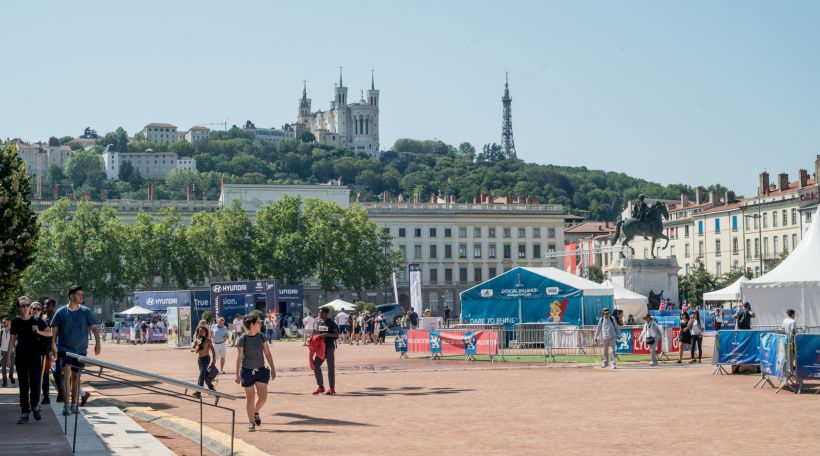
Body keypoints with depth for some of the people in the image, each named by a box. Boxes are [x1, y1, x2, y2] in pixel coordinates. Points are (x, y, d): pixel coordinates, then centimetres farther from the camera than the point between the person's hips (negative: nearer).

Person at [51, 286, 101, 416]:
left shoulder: (86, 311, 2)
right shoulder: (61, 312, -1)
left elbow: (94, 327, 3)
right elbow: (54, 330, 2)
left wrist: (97, 343, -7)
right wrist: (53, 343, -10)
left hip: (80, 349, 2)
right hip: (64, 348, -2)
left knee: (76, 376, 10)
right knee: (66, 374, -15)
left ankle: (74, 404, 20)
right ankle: (66, 405, -13)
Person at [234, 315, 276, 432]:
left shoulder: (261, 336, 1)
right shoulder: (242, 339, -11)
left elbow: (267, 353, 6)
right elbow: (239, 357, -7)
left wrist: (273, 368, 4)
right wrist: (237, 375, -7)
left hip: (260, 369, 3)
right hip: (247, 371, -3)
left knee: (263, 396, -5)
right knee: (250, 397, 4)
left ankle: (256, 413, 25)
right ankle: (251, 423, 14)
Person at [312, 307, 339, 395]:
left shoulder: (331, 323, -9)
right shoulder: (318, 322, 10)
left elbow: (337, 334, -11)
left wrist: (327, 334, -23)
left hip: (330, 347, -6)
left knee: (331, 367, -2)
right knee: (315, 365, 0)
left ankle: (332, 388, 5)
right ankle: (320, 386, 11)